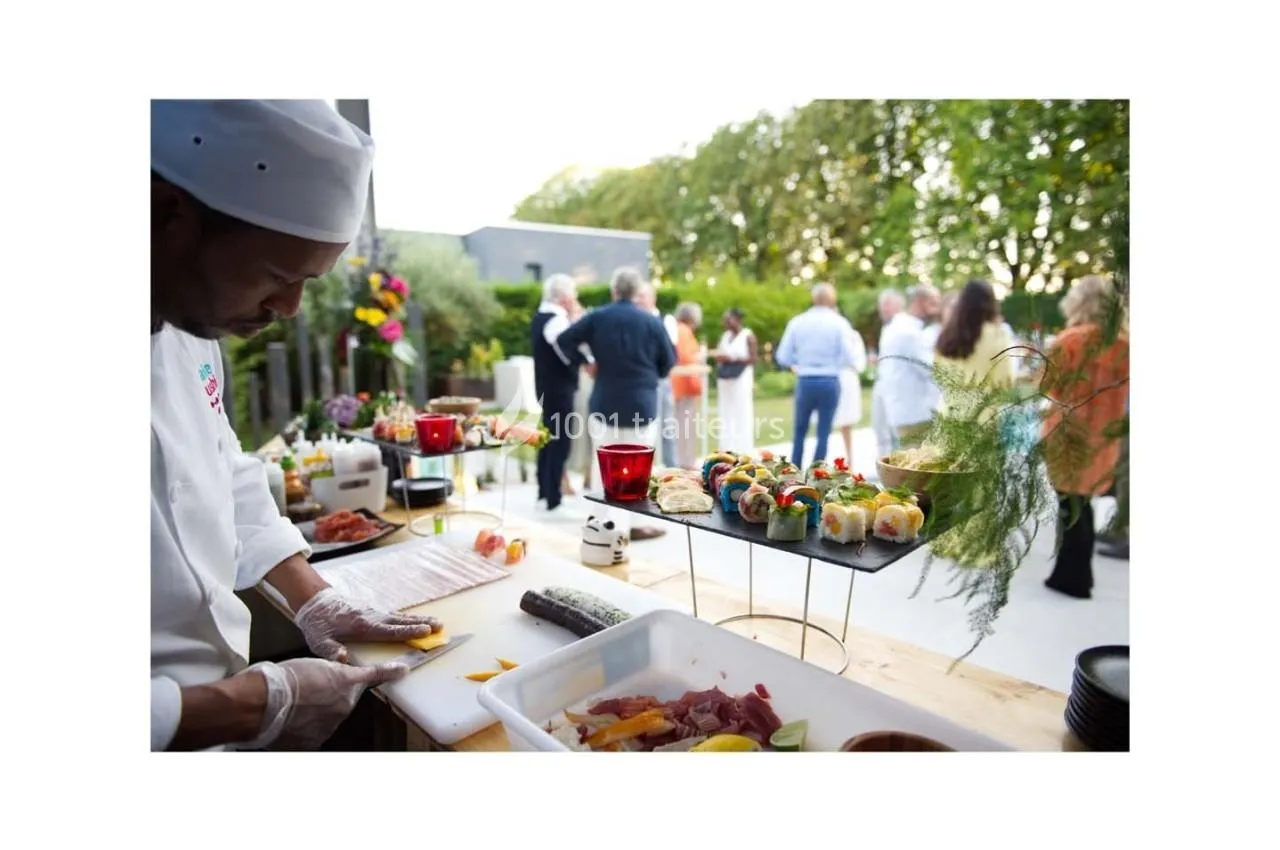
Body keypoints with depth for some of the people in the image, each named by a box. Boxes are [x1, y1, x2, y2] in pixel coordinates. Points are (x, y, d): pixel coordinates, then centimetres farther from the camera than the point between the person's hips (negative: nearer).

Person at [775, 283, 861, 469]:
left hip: (805, 382, 2)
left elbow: (783, 357, 0)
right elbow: (850, 359, -8)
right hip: (830, 382, -1)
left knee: (800, 431, 15)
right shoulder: (839, 323, -3)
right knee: (823, 433, 6)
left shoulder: (797, 322, 1)